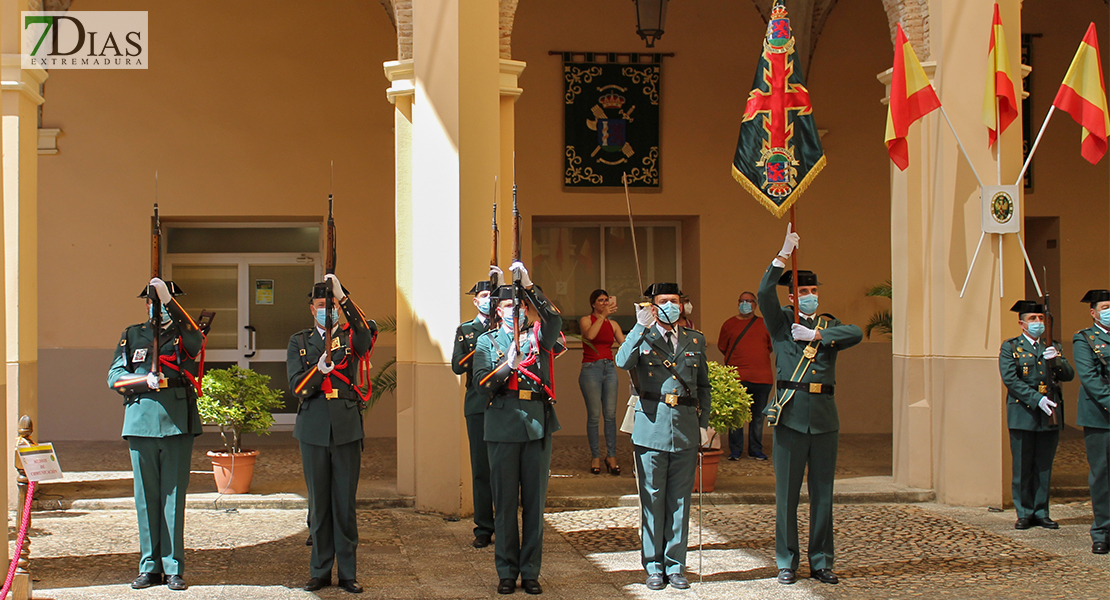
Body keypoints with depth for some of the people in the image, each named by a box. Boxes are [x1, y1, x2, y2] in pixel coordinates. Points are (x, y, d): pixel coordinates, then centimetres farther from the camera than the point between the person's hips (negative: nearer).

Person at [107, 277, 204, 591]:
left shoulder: (182, 333, 8)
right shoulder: (132, 336, 14)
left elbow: (196, 343, -17)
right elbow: (115, 377, 7)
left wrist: (168, 301, -27)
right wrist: (147, 380, -12)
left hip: (178, 422, -2)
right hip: (141, 421, 2)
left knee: (174, 495, -1)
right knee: (146, 496, 5)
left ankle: (173, 567, 4)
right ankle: (149, 566, 11)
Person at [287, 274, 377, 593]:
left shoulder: (351, 336, 6)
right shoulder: (299, 342, 9)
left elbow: (368, 331, -20)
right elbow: (297, 387, -2)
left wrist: (343, 297, -30)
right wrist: (320, 370, -22)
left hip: (347, 428, -1)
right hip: (314, 429, 1)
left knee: (345, 502, 2)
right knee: (319, 502, 7)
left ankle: (347, 572, 8)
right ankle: (320, 570, 15)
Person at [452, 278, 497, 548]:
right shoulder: (465, 330, 15)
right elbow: (457, 366, 3)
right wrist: (479, 349, -12)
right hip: (478, 405, 1)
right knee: (481, 468, 0)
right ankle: (484, 528, 5)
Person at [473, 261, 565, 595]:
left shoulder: (539, 336, 10)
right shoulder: (487, 342, 10)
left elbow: (555, 320, -14)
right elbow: (483, 384, -1)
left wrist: (528, 287, -22)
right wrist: (508, 364, -18)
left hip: (538, 425, 1)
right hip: (503, 425, -1)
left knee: (535, 501, 4)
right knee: (505, 502, 2)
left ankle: (531, 572, 11)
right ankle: (507, 572, 10)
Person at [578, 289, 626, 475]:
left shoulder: (612, 324, 14)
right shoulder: (586, 320, 2)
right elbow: (589, 335, -20)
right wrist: (603, 315, -19)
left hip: (609, 369, 4)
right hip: (591, 369, -4)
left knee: (610, 414, -1)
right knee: (594, 415, -4)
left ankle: (611, 456, 4)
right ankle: (596, 457, 3)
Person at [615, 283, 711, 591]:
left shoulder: (695, 340, 13)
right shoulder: (641, 338, 4)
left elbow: (703, 385, 17)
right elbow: (622, 362, -17)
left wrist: (703, 423, 9)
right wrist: (641, 328, -21)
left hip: (686, 427, 2)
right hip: (652, 425, -2)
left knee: (680, 500, 6)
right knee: (652, 499, 2)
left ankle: (675, 565, 14)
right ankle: (654, 566, 11)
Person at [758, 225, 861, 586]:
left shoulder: (830, 325, 15)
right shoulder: (782, 322, 6)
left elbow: (856, 335, -7)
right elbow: (764, 293, -12)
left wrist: (816, 335, -14)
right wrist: (784, 255, -17)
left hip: (824, 415, 3)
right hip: (790, 415, -3)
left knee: (823, 493, 7)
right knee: (787, 493, 1)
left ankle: (821, 562, 15)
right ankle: (787, 563, 10)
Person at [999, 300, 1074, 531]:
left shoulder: (1052, 347, 16)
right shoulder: (1010, 348, 2)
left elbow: (1069, 375, 7)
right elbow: (1010, 380, -9)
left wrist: (1055, 360, -14)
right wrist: (1037, 399, -18)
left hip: (1050, 416, 4)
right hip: (1023, 414, -3)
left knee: (1044, 467, 6)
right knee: (1022, 468, 0)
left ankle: (1041, 512, 14)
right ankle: (1024, 514, 8)